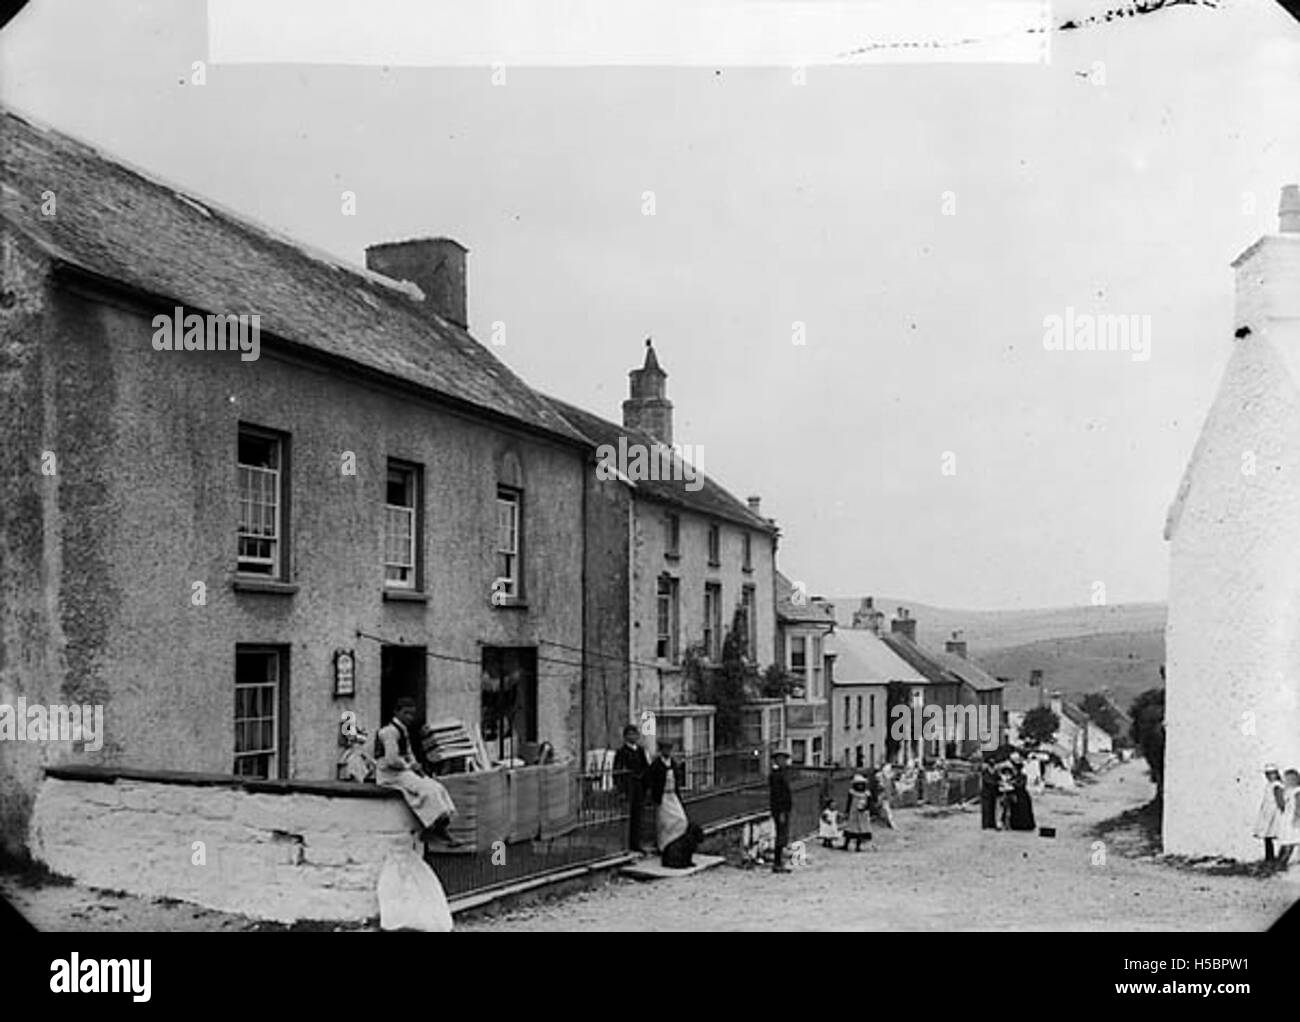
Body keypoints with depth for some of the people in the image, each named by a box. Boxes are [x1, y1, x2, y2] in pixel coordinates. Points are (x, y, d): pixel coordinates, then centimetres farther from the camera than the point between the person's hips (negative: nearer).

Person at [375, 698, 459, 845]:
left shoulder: (404, 731, 15)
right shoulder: (390, 731, -16)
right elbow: (391, 760, -23)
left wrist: (416, 766, 5)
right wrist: (409, 766, -10)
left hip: (404, 770, 10)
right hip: (390, 774, -10)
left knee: (437, 787, -4)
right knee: (427, 789, -23)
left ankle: (442, 828, -9)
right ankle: (434, 828, -14)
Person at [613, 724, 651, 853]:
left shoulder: (640, 751, 13)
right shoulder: (621, 752, -7)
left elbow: (646, 768, 18)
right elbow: (617, 772, -10)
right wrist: (621, 791, -16)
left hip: (639, 786, 6)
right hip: (628, 785, -6)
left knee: (637, 816, 9)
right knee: (627, 816, -7)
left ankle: (635, 844, 15)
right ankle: (625, 845, -3)